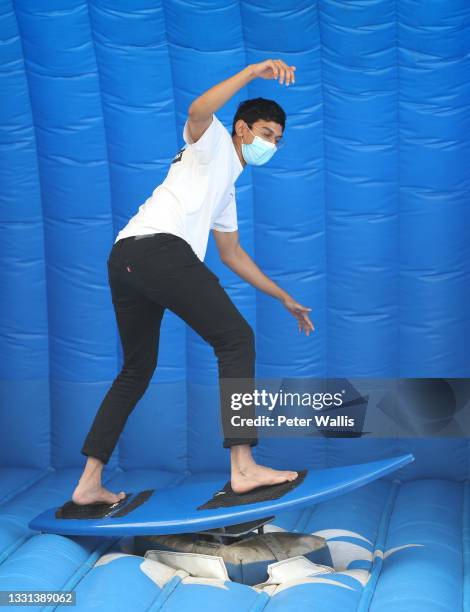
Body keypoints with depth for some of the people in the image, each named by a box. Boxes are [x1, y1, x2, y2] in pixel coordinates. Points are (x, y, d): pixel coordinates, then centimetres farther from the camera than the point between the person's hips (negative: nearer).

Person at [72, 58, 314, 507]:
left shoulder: (227, 189, 36)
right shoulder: (212, 142, 12)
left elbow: (233, 255, 40)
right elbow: (197, 112, -14)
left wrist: (285, 299, 40)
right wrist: (253, 72, -17)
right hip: (159, 247, -10)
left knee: (136, 370, 15)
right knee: (236, 338, -10)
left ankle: (89, 483, 16)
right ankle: (242, 466, -17)